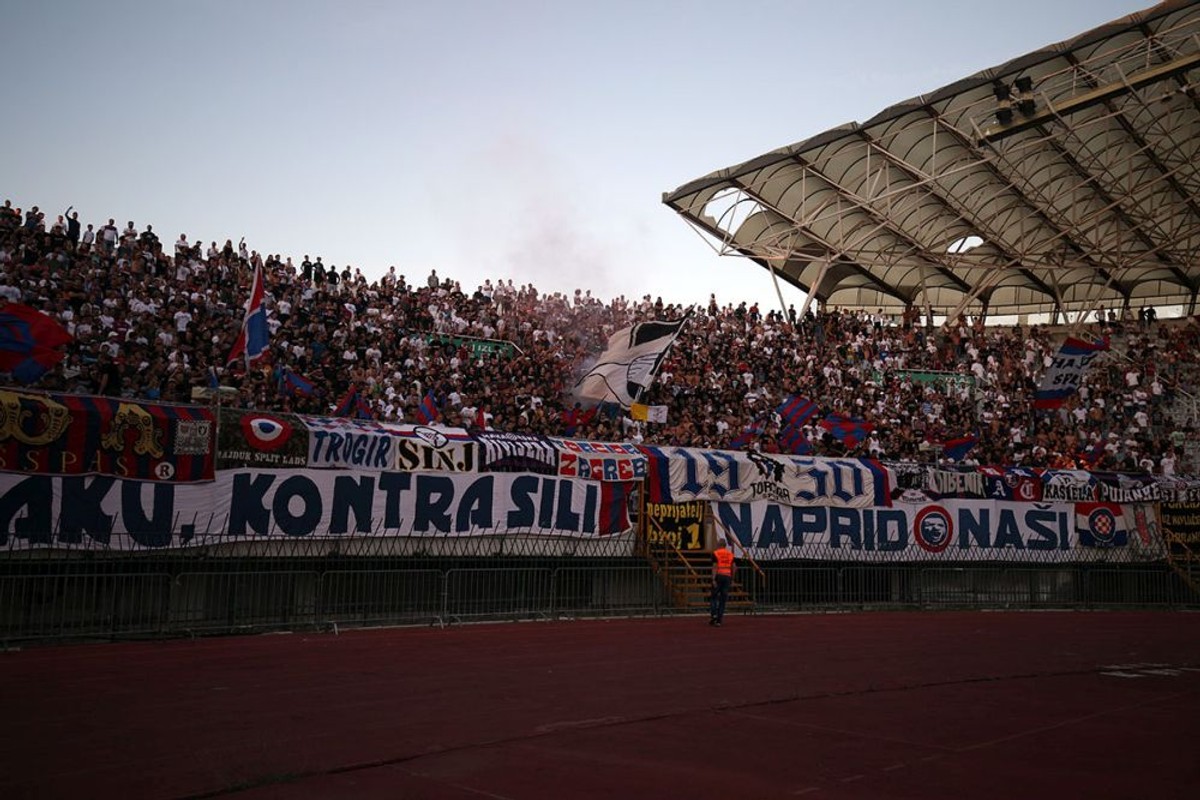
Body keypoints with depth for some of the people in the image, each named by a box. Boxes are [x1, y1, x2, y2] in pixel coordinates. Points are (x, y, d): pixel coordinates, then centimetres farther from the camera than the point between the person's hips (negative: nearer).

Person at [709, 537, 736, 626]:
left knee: (714, 597, 9)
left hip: (718, 576, -3)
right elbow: (734, 567, 10)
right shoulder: (730, 553, 12)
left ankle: (713, 614, -11)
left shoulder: (715, 553, -3)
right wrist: (732, 580, 17)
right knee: (723, 600, 6)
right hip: (727, 576, 3)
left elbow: (715, 567, -11)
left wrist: (713, 579, -13)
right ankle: (719, 620, 3)